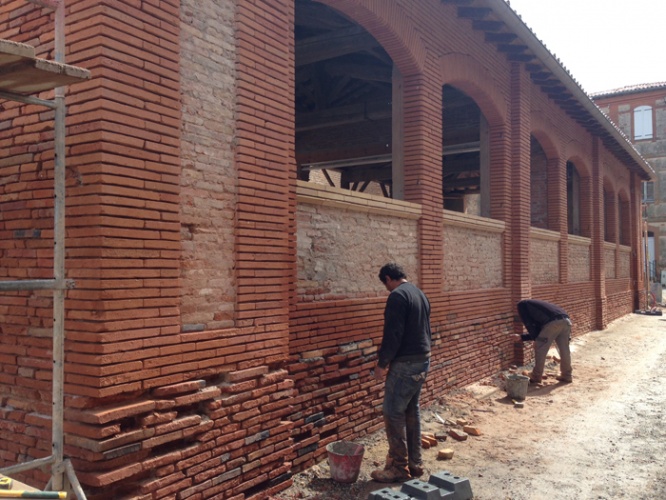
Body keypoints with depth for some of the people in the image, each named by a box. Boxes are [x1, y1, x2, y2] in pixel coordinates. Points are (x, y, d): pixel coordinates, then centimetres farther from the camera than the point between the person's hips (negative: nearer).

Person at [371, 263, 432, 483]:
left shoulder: (397, 296, -16)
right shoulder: (420, 294, 13)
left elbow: (393, 333, -21)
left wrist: (382, 362, -13)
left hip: (405, 363, -9)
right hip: (423, 359, 9)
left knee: (393, 413, -1)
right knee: (412, 410, 16)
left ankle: (399, 467, 5)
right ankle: (415, 463, 23)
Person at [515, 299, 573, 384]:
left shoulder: (522, 305, 19)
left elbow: (528, 323, 7)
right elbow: (537, 330, 36)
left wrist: (535, 338, 17)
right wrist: (521, 337, 42)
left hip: (553, 322, -8)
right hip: (566, 320, 8)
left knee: (540, 349, 4)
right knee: (564, 350, 19)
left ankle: (536, 377, 11)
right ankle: (567, 376, 28)